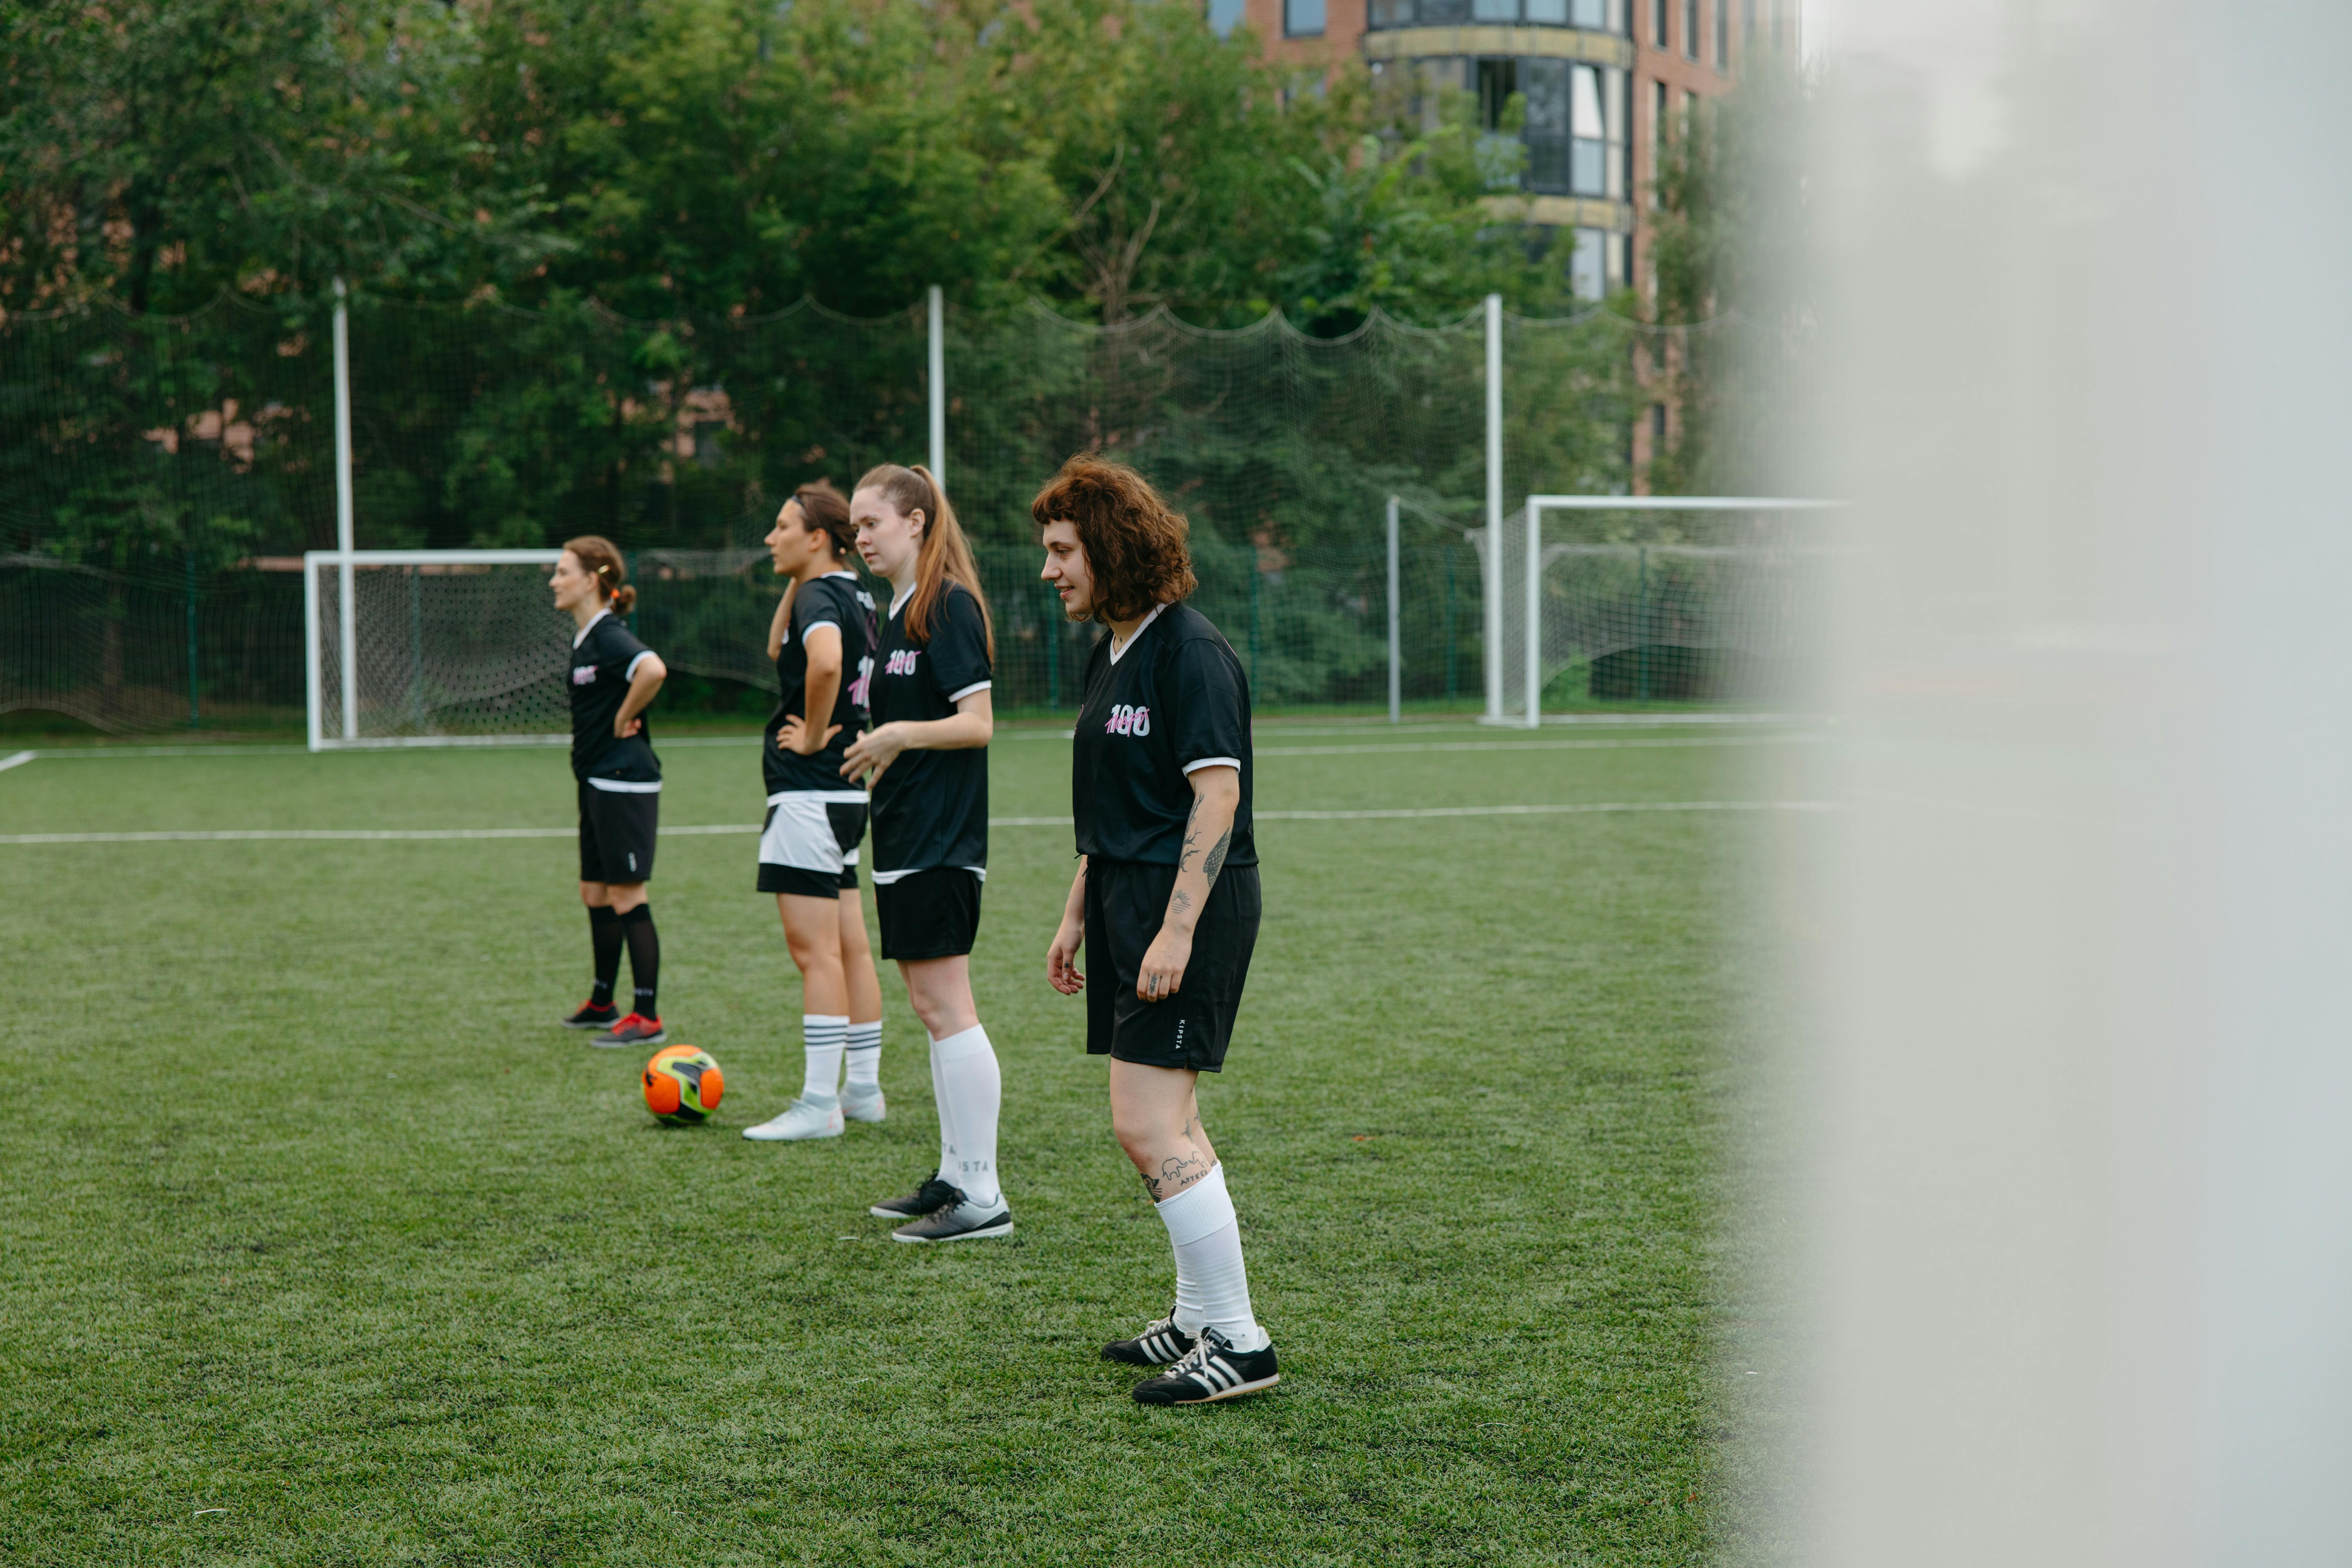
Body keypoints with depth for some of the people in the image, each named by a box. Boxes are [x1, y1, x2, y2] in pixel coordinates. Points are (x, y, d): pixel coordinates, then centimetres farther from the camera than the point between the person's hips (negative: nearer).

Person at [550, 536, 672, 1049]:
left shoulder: (610, 637, -17)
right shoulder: (585, 639, 13)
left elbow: (653, 670, -37)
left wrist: (624, 719, -22)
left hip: (624, 784, -10)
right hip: (598, 781, 10)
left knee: (626, 897, -6)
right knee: (595, 895, 17)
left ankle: (647, 1017, -1)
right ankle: (602, 1004, 30)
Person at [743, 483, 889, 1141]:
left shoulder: (819, 597, -14)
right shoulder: (856, 597, 14)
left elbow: (825, 661, -36)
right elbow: (781, 648, 31)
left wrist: (813, 736, -21)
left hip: (809, 792, -10)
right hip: (844, 795, 10)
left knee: (815, 950, -8)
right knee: (849, 945, 14)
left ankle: (818, 1105, -7)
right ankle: (863, 1088, 20)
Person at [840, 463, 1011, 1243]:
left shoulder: (950, 606, -12)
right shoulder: (899, 613, 17)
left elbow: (982, 722, -19)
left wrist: (901, 734, -25)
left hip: (943, 840, -10)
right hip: (907, 838, 10)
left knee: (945, 1006, -9)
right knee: (932, 1006, 12)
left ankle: (983, 1197, -7)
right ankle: (955, 1177, 19)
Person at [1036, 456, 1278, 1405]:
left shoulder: (1190, 651, -14)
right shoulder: (1110, 657, 15)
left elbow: (1217, 794, -19)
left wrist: (1176, 931, -23)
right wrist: (1077, 915, 22)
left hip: (1192, 906, -10)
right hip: (1127, 900, 10)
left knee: (1149, 1126, -12)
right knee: (1165, 1125, 14)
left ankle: (1240, 1345, -6)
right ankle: (1197, 1320, 25)